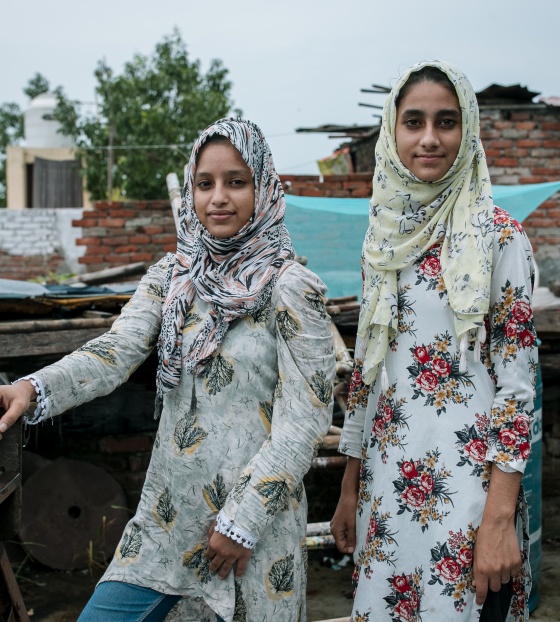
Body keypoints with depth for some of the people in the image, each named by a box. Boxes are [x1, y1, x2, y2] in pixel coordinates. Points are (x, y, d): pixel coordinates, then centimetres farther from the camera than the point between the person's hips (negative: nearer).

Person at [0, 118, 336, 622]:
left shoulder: (292, 288, -11)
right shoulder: (171, 276, 4)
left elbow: (305, 416, -13)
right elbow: (118, 348, -10)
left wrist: (243, 521, -14)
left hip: (256, 510, -4)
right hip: (169, 508, 5)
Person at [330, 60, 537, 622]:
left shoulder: (496, 234, -7)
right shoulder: (384, 237, 8)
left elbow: (518, 378, -10)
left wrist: (500, 516, -16)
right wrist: (349, 488, 13)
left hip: (465, 477, -5)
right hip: (386, 478, 5)